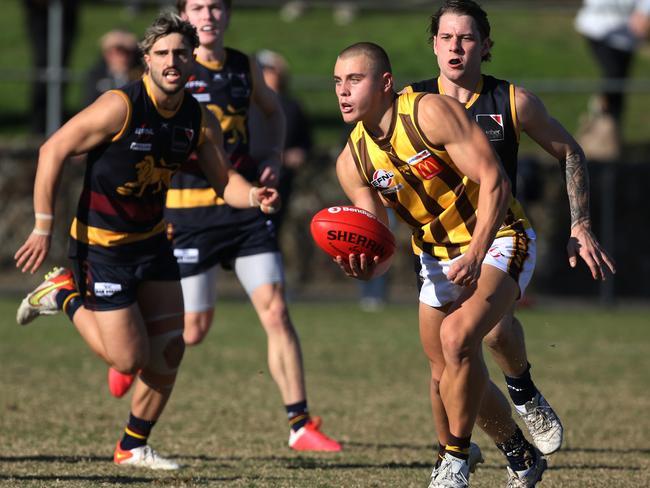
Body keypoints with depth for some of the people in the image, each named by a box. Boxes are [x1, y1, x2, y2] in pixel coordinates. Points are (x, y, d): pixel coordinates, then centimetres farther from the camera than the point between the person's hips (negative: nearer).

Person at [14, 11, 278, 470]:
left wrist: (254, 195, -19)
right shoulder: (119, 107, -22)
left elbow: (225, 179, 6)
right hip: (101, 243, -6)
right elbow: (53, 151, -16)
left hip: (152, 239, 6)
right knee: (128, 358, -6)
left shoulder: (200, 121, -4)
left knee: (169, 351, 2)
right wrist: (44, 229, -15)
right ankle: (66, 294, 17)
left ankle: (133, 448, 19)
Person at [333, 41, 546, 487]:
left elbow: (493, 179, -24)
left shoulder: (431, 113, -21)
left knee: (457, 335, -29)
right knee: (445, 374, 11)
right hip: (436, 255, 7)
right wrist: (366, 266, -25)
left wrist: (476, 255, -33)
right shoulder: (353, 161, -3)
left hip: (497, 239, -7)